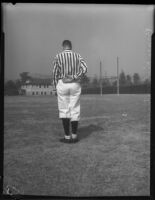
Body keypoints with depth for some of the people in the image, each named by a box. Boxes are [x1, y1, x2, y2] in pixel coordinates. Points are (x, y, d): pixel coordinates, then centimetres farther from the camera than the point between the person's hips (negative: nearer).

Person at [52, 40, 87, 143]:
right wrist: (74, 78, -8)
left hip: (62, 84, -1)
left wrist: (56, 87, 9)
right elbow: (84, 69, -10)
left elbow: (55, 73, 0)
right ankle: (74, 136, 8)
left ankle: (67, 136, 2)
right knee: (75, 110, 6)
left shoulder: (58, 56, 0)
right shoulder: (77, 55, 5)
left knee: (64, 110, 4)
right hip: (75, 85, 2)